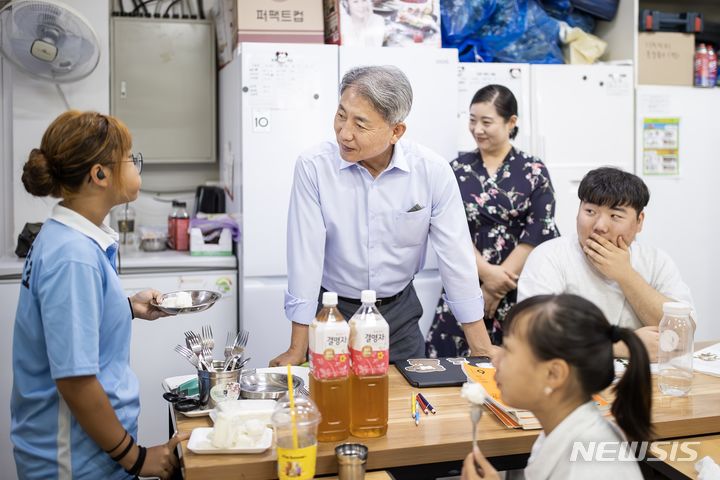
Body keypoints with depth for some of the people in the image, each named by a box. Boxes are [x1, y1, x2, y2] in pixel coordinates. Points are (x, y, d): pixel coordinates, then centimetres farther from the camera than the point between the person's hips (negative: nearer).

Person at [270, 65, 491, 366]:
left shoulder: (433, 172, -15)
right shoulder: (313, 167, -18)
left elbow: (456, 259, -11)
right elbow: (305, 256, -18)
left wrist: (482, 350, -11)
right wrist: (297, 350, -17)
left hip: (400, 311, 2)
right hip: (332, 311, -1)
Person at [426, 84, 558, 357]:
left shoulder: (534, 172, 1)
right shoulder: (458, 169, 5)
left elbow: (538, 233, -6)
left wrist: (498, 283, -10)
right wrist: (486, 273, -14)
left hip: (519, 290, -1)